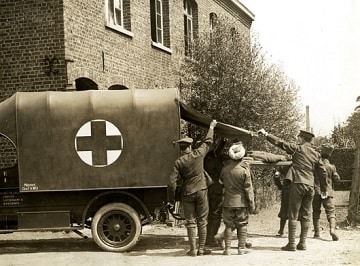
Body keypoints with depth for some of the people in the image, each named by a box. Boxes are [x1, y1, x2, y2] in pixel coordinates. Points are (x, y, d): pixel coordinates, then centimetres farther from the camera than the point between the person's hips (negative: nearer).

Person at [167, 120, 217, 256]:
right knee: (202, 221, 7)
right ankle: (201, 248, 10)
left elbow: (172, 182, -10)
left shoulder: (179, 162, -7)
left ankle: (192, 249, 6)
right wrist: (211, 127, 28)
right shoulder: (198, 154, -5)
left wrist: (171, 199, 0)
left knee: (190, 222, 6)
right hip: (201, 191, 0)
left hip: (187, 193, 0)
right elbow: (208, 141, 12)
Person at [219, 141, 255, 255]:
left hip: (228, 202, 2)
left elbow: (221, 181, 14)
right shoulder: (244, 169, -12)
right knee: (242, 225, 7)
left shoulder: (225, 169, -2)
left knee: (229, 225, 8)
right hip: (242, 202, -2)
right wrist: (252, 203, -2)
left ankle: (228, 248, 5)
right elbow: (248, 188, -8)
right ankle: (241, 248, 8)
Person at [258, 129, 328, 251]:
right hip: (310, 186, 5)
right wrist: (323, 188, 24)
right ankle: (302, 243, 11)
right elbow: (323, 171, 15)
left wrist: (266, 134, 5)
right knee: (305, 216, 10)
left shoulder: (298, 148, -2)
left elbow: (280, 143, -4)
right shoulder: (316, 154, 12)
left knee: (293, 215, -2)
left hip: (298, 184, -5)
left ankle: (291, 244, -4)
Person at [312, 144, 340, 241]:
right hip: (327, 192, -1)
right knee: (330, 211, 1)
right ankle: (332, 229, -22)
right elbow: (336, 178, 4)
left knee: (316, 212, 12)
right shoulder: (331, 167, -4)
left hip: (316, 192, 1)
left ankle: (317, 233, 10)